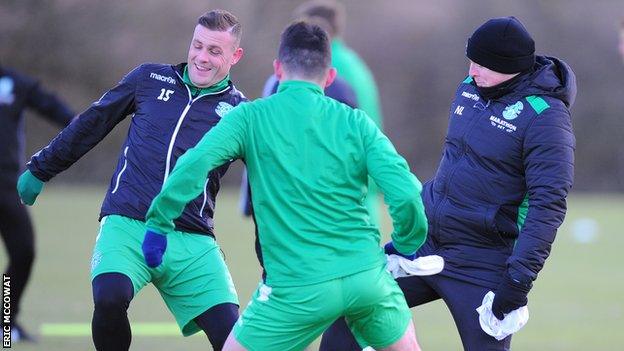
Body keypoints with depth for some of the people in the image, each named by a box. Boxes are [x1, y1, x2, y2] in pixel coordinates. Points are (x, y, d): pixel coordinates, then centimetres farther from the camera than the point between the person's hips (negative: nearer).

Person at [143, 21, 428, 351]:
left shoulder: (250, 117, 2)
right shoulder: (356, 122, 6)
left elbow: (194, 164, -14)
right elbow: (405, 194, -3)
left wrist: (158, 223, -3)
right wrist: (405, 246, 14)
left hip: (297, 286, -2)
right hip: (366, 274, 2)